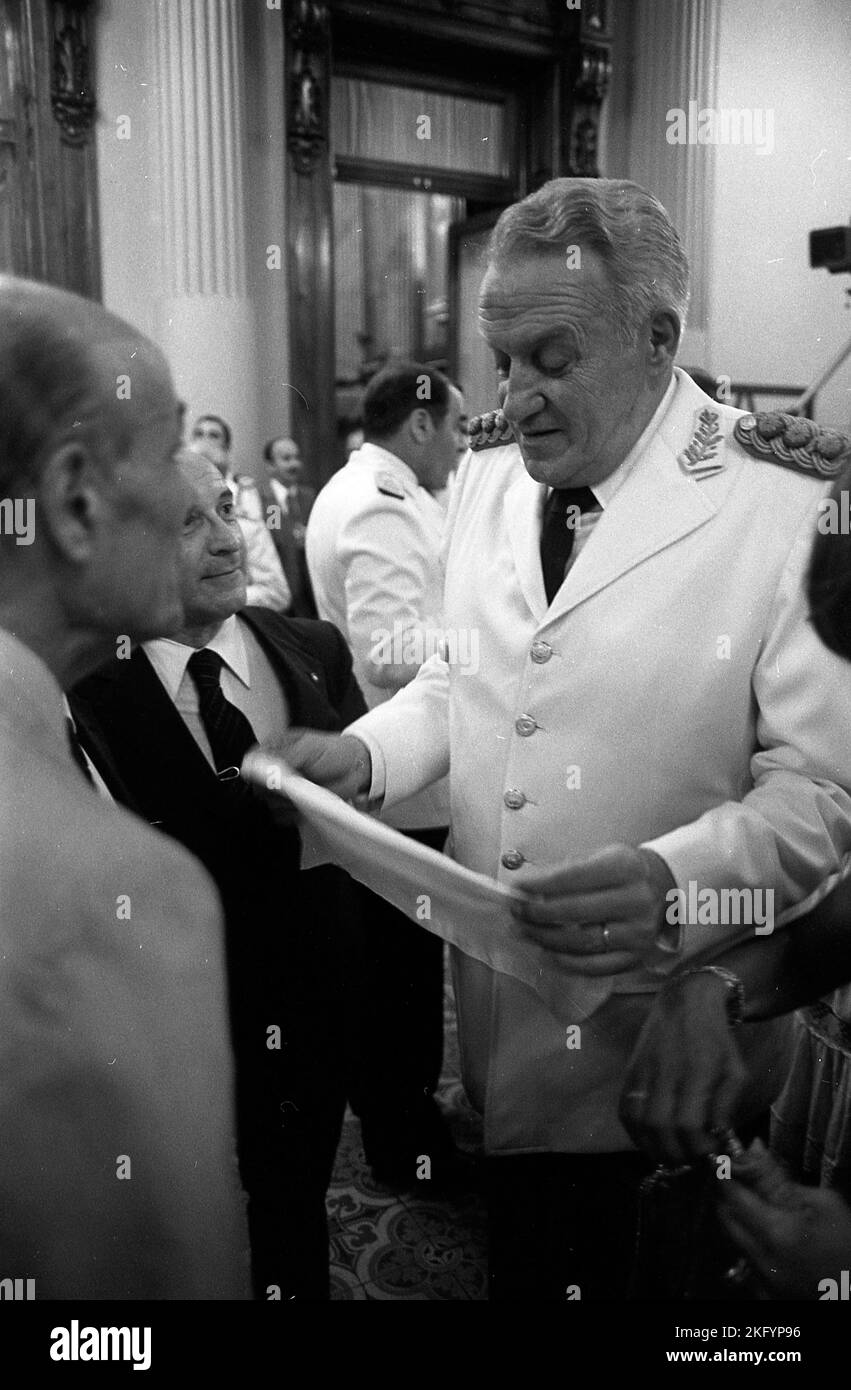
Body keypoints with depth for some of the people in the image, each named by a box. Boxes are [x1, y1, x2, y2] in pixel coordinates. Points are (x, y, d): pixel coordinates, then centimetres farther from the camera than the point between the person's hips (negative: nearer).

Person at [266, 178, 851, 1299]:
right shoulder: (488, 473, 2)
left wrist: (672, 881, -32)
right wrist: (366, 755, -6)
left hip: (658, 1021, -4)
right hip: (491, 984, 5)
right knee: (520, 1247, 24)